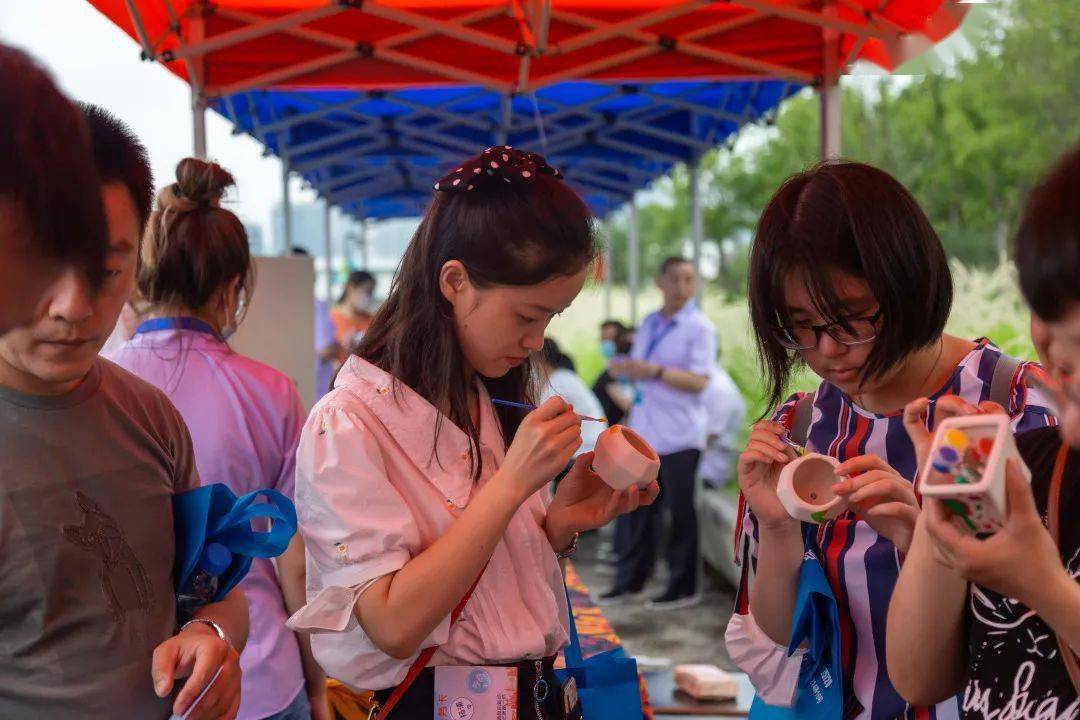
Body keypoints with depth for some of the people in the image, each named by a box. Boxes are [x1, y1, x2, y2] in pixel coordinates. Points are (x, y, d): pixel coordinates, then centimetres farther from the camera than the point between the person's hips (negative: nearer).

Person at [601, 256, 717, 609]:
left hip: (679, 436, -6)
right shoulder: (649, 323, 13)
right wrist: (624, 369, 2)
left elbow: (699, 381, -17)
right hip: (643, 431, 7)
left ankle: (683, 587, 13)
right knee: (635, 505, 9)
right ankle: (630, 579, 20)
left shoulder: (699, 327, -7)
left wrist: (655, 372, -27)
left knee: (680, 511, 2)